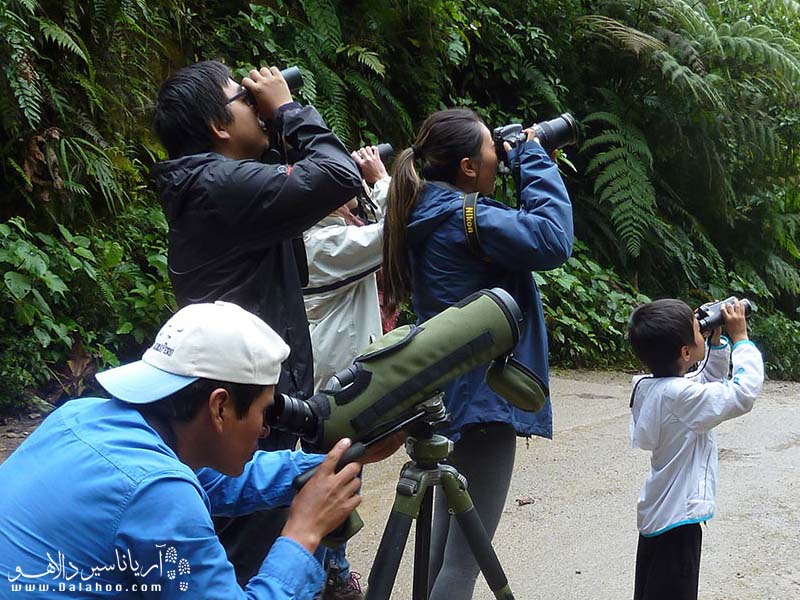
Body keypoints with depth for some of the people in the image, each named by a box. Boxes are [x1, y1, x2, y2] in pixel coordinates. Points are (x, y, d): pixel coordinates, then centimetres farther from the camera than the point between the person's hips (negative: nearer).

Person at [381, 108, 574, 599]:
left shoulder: (430, 216, 10)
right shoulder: (464, 216, -18)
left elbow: (513, 231, 20)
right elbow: (553, 241, -26)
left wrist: (526, 164, 9)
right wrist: (534, 159, -14)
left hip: (449, 394, 10)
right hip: (483, 395, -10)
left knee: (449, 532, 21)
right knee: (466, 554, -6)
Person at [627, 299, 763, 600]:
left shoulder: (650, 386, 3)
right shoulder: (680, 395, -25)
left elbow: (711, 383, 19)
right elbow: (744, 393, -25)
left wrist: (718, 341, 6)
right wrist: (740, 338, -14)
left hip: (656, 515, 9)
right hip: (676, 519, -9)